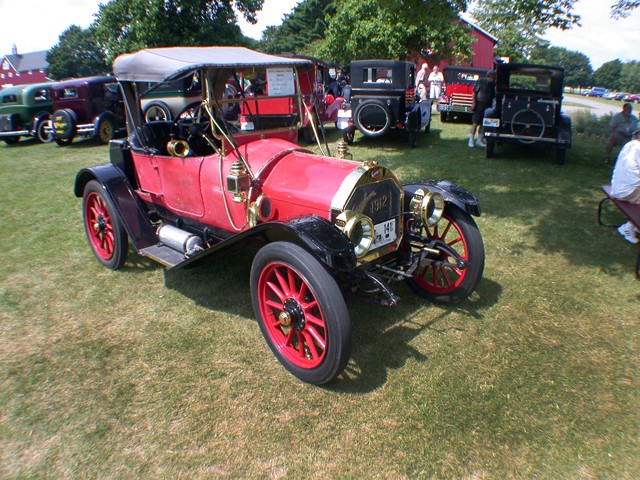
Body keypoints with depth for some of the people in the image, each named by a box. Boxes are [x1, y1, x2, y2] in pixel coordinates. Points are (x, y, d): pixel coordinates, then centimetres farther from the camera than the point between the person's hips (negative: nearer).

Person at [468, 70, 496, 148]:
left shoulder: (493, 84, 11)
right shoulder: (481, 81, -3)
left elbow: (494, 96, 16)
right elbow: (474, 92, -5)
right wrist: (473, 103, -12)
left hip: (488, 106, 5)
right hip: (479, 104, -5)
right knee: (475, 123, -6)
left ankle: (479, 141, 12)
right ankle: (471, 140, -2)